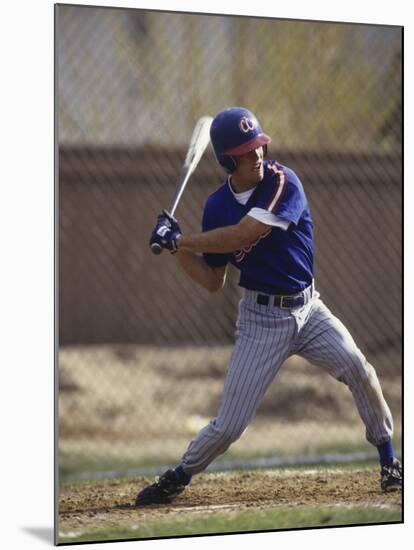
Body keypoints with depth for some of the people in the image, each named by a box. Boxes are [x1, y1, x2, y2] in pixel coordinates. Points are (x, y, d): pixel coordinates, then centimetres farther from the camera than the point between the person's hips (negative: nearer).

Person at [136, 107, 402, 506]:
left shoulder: (283, 184, -14)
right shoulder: (217, 206, -2)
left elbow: (242, 235, -27)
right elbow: (213, 281, 4)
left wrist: (179, 239, -19)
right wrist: (177, 248, -11)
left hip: (308, 309, -1)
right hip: (260, 319, 1)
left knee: (357, 368, -24)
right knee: (229, 425, -4)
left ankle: (388, 464, -6)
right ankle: (177, 479, 20)